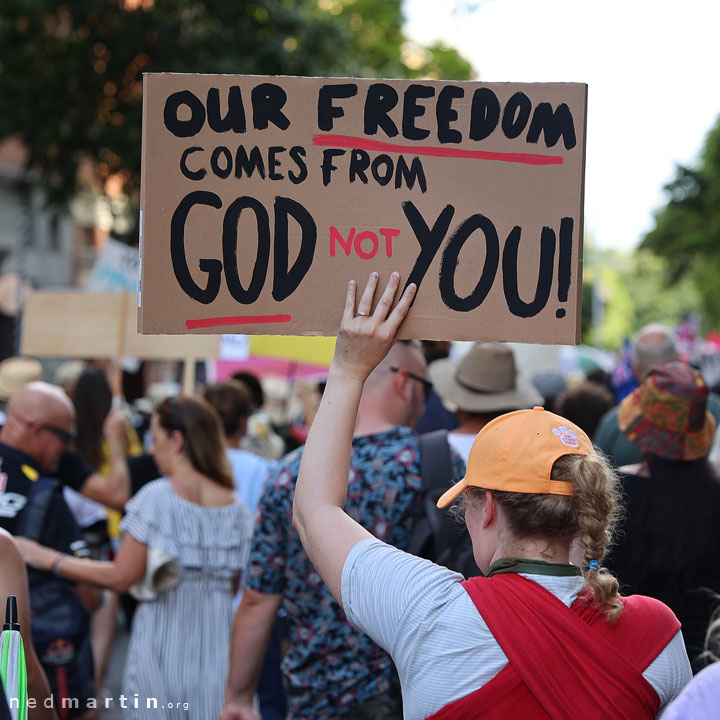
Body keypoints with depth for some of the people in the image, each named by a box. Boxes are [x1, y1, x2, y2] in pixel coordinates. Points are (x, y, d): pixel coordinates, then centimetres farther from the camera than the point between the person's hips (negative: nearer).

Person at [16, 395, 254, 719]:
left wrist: (49, 559, -3)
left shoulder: (157, 497, -10)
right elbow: (236, 580, 8)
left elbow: (121, 577, -11)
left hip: (163, 643, -4)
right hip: (217, 646, 4)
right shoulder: (236, 506, 5)